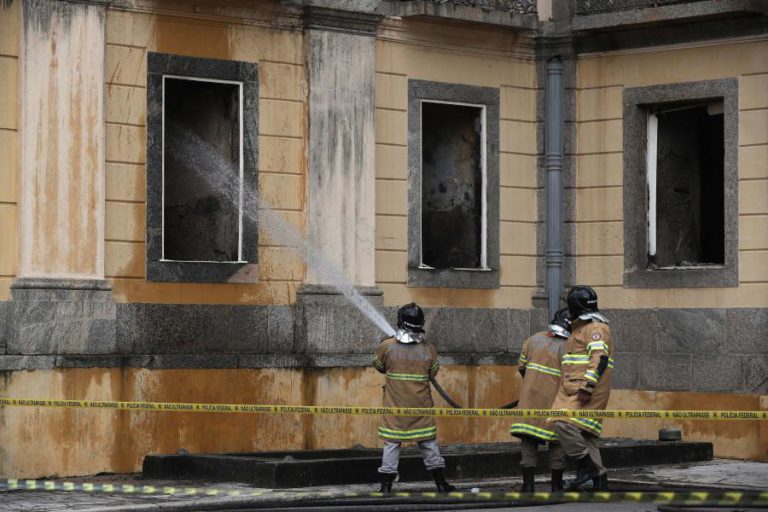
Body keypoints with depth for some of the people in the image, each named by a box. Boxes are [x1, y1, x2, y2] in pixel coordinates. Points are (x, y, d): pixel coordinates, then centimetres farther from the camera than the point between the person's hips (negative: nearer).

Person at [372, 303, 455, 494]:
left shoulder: (386, 346, -10)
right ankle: (441, 483, 16)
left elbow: (379, 366, 8)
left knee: (391, 443, 4)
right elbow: (433, 373, 7)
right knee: (429, 442, 11)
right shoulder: (428, 349, -6)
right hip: (421, 406, 1)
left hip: (395, 406, -1)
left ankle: (386, 485, 2)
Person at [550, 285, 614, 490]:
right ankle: (599, 479, 6)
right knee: (584, 434, 6)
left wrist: (587, 387, -27)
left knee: (564, 422, -23)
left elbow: (599, 358, -20)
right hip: (574, 390, 10)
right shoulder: (580, 328, 26)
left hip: (585, 390, -10)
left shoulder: (596, 328, -7)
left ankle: (586, 466, -19)